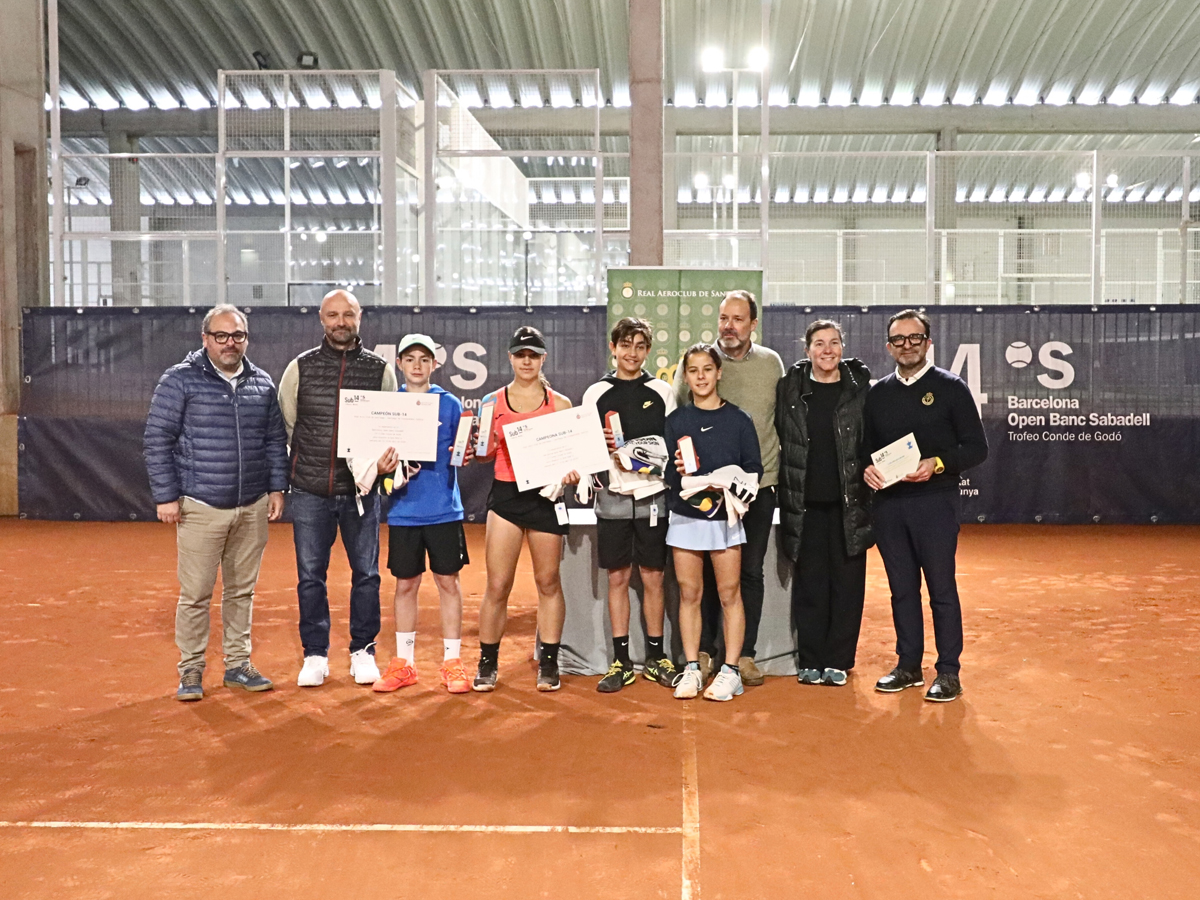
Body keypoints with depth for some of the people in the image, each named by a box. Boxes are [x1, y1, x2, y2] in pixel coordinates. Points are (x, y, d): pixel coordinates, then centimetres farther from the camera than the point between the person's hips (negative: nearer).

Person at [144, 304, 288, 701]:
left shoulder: (262, 383, 9)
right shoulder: (180, 380, -4)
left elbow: (276, 440, 15)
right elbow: (157, 440, -4)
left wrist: (277, 487, 9)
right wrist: (166, 496, -8)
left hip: (253, 508, 4)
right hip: (201, 508, -4)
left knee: (242, 591, 12)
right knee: (195, 593, 0)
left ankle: (238, 665, 23)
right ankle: (191, 671, 14)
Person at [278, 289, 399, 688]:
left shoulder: (381, 369, 3)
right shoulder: (300, 367, 3)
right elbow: (283, 426, 9)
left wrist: (389, 455, -13)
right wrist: (280, 479, 6)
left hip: (360, 490, 0)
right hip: (309, 493, 0)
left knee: (366, 574, 7)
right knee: (310, 576, 6)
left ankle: (363, 651, 22)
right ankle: (315, 655, 20)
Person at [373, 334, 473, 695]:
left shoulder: (449, 403, 3)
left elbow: (462, 452, 5)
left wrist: (464, 456, -17)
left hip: (444, 510, -1)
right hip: (403, 511, 1)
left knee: (448, 582, 4)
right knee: (405, 585, 9)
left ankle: (452, 662, 15)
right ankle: (403, 663, 21)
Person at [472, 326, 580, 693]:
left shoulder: (559, 404, 5)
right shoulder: (493, 402, 8)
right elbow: (486, 453, 11)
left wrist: (572, 473, -14)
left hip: (545, 496, 0)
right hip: (505, 496, 0)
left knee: (548, 582, 6)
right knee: (497, 586, -2)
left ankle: (548, 664, 18)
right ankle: (487, 664, 13)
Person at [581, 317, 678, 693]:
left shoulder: (662, 391, 6)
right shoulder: (596, 393, 6)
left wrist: (660, 462, -10)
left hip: (653, 495, 0)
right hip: (612, 496, 0)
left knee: (653, 577, 5)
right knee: (617, 578, 5)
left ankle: (656, 657, 17)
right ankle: (621, 661, 13)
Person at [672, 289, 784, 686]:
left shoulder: (772, 363, 6)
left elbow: (782, 419, 14)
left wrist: (777, 468, 10)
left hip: (758, 484, 2)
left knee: (751, 572, 8)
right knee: (707, 571, 6)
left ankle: (745, 654, 18)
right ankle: (703, 650, 18)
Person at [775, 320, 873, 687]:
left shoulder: (860, 387, 3)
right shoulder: (790, 387, 4)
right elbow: (778, 438, 7)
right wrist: (783, 489, 3)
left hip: (849, 503, 0)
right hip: (805, 503, 0)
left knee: (847, 582, 5)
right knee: (809, 583, 5)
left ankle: (838, 661, 17)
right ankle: (810, 661, 15)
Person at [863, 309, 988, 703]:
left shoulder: (950, 387, 0)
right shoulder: (877, 393, 12)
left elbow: (977, 447, -3)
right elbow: (866, 447, 19)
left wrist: (938, 464, -18)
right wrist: (867, 468, -3)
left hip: (935, 501, -4)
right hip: (888, 503, 4)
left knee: (941, 589, 0)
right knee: (902, 589, 10)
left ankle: (948, 673, 9)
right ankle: (908, 666, 21)